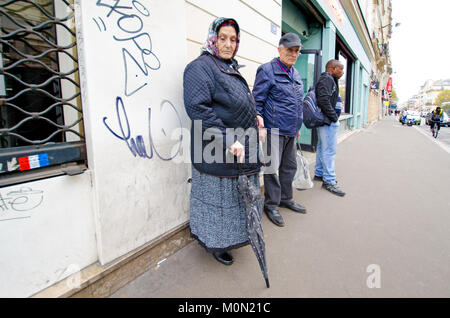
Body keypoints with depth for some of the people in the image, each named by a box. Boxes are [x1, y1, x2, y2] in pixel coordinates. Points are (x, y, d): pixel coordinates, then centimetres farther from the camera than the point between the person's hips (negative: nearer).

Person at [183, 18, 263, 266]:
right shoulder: (200, 67, -11)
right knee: (218, 198, 5)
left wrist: (254, 121, 10)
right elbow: (198, 108, -23)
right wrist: (228, 141, -26)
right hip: (217, 155, -9)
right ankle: (216, 243, 28)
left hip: (242, 150, 9)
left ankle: (233, 236, 41)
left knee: (240, 197, 19)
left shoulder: (232, 68, 17)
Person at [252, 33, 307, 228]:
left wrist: (297, 126, 24)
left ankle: (286, 199, 32)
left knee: (289, 166, 15)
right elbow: (257, 100, -9)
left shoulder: (296, 74, 19)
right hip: (274, 129, -8)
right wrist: (258, 118, -23)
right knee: (272, 168, -2)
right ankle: (271, 205, 12)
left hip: (290, 131, 8)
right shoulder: (267, 70, -5)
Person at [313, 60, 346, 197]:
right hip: (328, 121, -11)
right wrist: (334, 116, -17)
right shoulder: (327, 79, -12)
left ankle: (319, 174, 27)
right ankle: (329, 181, -4)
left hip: (325, 120, 11)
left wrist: (333, 116, 15)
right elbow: (324, 100, -24)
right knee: (330, 150, -9)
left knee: (322, 148, 16)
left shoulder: (329, 80, 22)